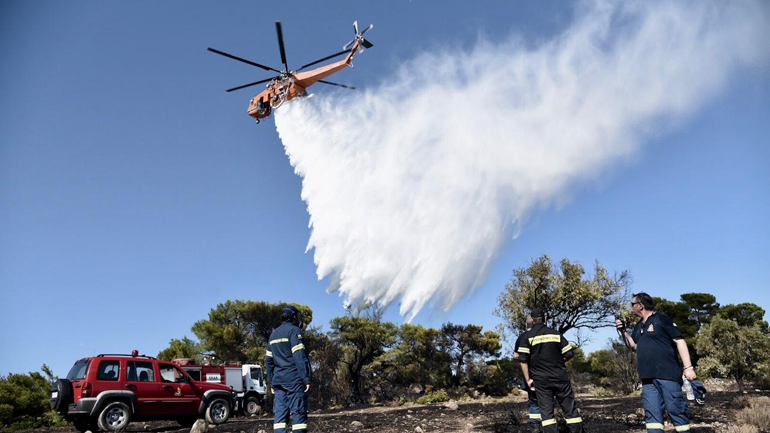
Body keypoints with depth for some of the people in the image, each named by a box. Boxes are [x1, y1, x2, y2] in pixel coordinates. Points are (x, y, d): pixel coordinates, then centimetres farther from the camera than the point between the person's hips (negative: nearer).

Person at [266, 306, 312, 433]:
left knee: (280, 414, 5)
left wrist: (272, 382, 21)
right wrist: (307, 378, -17)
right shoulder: (294, 330, -5)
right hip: (294, 379, -7)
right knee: (298, 413, -7)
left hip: (278, 380, 7)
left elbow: (268, 360, 19)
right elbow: (299, 357, -15)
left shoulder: (274, 334, 19)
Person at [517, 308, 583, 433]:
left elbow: (523, 360, -8)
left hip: (541, 379, -2)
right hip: (560, 376, 2)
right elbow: (569, 353, 4)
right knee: (570, 408, 9)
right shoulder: (556, 333, 5)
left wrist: (528, 379, -3)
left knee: (546, 411, 0)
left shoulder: (527, 336, -2)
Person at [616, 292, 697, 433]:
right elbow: (634, 346, 25)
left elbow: (679, 341, -7)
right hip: (648, 378, 7)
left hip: (667, 374, -7)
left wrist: (688, 367, -14)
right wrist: (624, 331, 11)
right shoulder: (638, 326, 19)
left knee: (675, 410, -6)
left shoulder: (661, 319, -3)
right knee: (652, 413, 3)